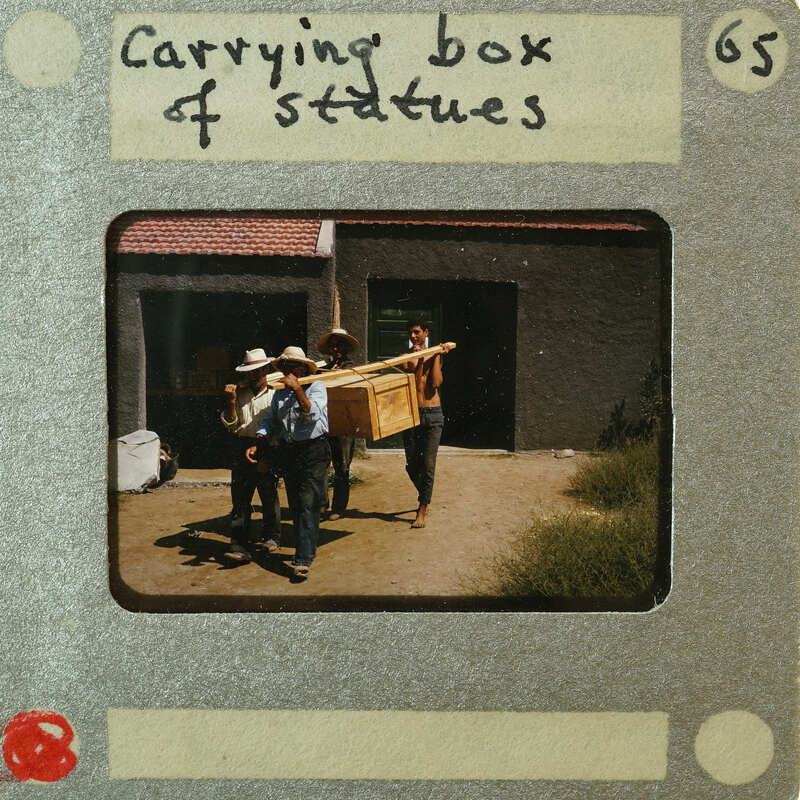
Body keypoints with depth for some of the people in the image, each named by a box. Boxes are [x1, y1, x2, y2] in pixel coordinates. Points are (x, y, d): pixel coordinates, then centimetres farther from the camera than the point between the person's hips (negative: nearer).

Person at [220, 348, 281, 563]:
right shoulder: (240, 393, 12)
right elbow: (231, 426, 11)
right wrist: (231, 402, -4)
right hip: (243, 448, 3)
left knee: (269, 495, 6)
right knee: (240, 498, 0)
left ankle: (271, 537, 26)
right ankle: (239, 545, 1)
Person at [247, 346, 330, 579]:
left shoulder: (316, 387, -2)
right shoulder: (280, 393, 13)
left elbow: (313, 414, -18)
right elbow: (269, 420, 15)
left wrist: (297, 389, -25)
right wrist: (257, 444, 1)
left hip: (313, 450, -6)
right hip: (288, 452, 6)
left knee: (308, 505, -12)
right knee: (295, 505, 9)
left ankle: (303, 559, -15)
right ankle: (306, 548, 21)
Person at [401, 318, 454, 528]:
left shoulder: (434, 356, 5)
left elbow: (436, 382, -9)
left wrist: (437, 356, -7)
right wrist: (415, 358, -12)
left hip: (432, 414, -2)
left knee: (428, 465, -4)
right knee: (411, 464, 7)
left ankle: (422, 511, 3)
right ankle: (424, 496, 34)